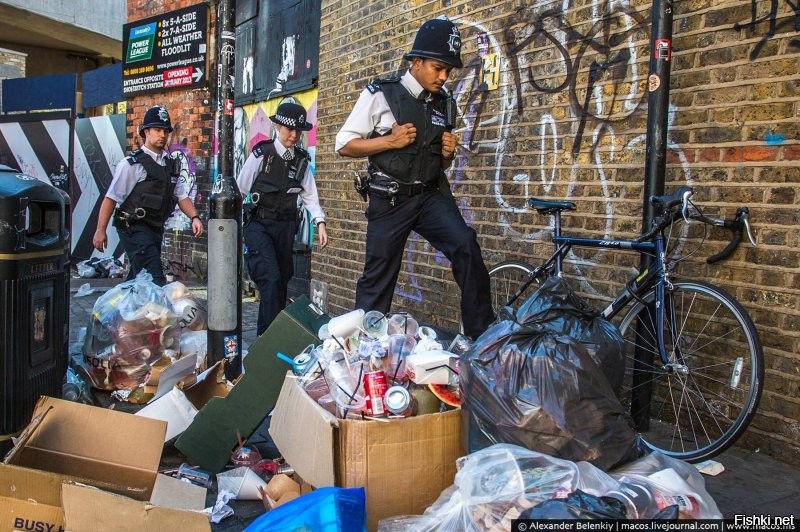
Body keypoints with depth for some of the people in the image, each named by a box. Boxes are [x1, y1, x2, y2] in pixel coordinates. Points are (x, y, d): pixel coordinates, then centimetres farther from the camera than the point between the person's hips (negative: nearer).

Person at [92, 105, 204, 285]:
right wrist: (101, 230, -12)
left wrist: (194, 217, -3)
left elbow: (181, 195, 14)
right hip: (134, 228, -7)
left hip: (156, 228, 7)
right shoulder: (132, 163, -7)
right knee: (154, 278, -20)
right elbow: (110, 198, -8)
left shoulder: (171, 164, 13)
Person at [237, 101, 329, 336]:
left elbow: (310, 195, 6)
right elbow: (240, 189, -3)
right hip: (259, 224, -5)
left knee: (283, 280, 10)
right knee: (271, 279, -17)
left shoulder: (302, 159, 5)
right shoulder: (260, 154, -8)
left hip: (285, 226, 5)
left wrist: (320, 222, -6)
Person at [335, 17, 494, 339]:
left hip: (431, 196, 3)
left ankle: (483, 335, -12)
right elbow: (344, 145, -3)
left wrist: (448, 154, -3)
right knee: (377, 279, 3)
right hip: (389, 201, -3)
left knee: (466, 244, -22)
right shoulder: (380, 95, -4)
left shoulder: (444, 104, 10)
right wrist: (390, 141, -15)